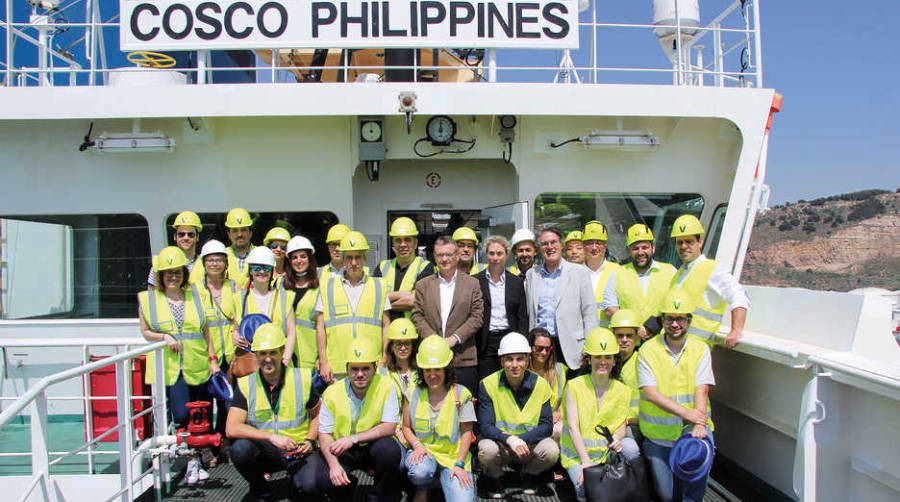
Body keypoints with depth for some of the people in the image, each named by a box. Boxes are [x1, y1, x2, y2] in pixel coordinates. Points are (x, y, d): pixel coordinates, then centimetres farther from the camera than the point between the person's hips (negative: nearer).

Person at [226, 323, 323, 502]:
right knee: (240, 447, -30)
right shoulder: (245, 385, -4)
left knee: (310, 485, -28)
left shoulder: (302, 378, -2)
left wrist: (310, 441, -6)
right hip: (263, 452, 1)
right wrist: (271, 437, -25)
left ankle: (294, 473, 10)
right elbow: (232, 428, -15)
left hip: (299, 451, -1)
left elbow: (317, 415, 12)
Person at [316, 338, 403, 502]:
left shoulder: (386, 386, -11)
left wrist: (353, 438, -24)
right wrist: (333, 463, -24)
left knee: (389, 449, -33)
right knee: (324, 479, -28)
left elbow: (389, 427, -14)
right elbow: (324, 434, -5)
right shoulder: (332, 393, -7)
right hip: (342, 451, 1)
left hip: (372, 446, 0)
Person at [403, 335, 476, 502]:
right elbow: (406, 427, 9)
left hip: (453, 456, -2)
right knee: (419, 471, -33)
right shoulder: (413, 394, 2)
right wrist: (418, 445, -11)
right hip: (424, 452, 2)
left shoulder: (461, 394, -4)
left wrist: (459, 464, -11)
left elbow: (467, 431, -3)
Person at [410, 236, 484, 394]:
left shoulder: (472, 283, 7)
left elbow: (477, 317, 0)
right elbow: (417, 316, 5)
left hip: (463, 358, -1)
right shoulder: (423, 285, 11)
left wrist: (455, 338, -11)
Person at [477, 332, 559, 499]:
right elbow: (485, 426, -16)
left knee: (551, 450, -27)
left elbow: (546, 426, -8)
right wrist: (510, 440, -34)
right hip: (499, 442, -1)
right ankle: (492, 478, 4)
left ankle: (530, 474, 8)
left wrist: (521, 439, -24)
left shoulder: (540, 384, -6)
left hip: (530, 443, 2)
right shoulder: (488, 384, -11)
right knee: (488, 449, -33)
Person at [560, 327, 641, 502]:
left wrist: (617, 439, -20)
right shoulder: (575, 386, -6)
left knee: (630, 448, -27)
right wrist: (586, 461, -20)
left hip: (607, 450, 3)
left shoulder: (622, 390, 4)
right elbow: (572, 426, -11)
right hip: (577, 453, -3)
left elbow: (621, 425, 5)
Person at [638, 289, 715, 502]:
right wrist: (686, 413, -27)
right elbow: (650, 394, -16)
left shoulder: (700, 349, -1)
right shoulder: (648, 350, -7)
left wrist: (699, 425, -27)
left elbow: (702, 390, -11)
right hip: (659, 434, -1)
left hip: (692, 427, 1)